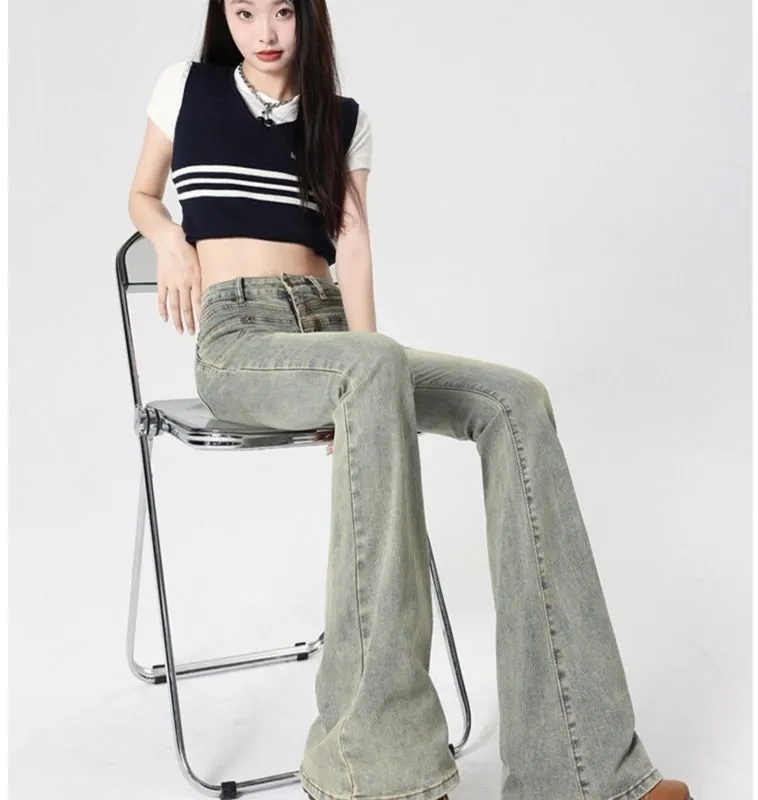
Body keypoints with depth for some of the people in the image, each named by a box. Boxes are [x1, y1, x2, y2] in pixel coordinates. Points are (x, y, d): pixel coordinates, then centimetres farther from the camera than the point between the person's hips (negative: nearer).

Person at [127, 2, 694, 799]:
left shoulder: (342, 117, 15)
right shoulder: (186, 86, 12)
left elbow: (351, 242, 4)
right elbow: (142, 196, 23)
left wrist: (365, 361, -13)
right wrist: (172, 240, -1)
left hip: (331, 342, 4)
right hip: (236, 344, -3)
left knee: (516, 399, -24)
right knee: (380, 368, -39)